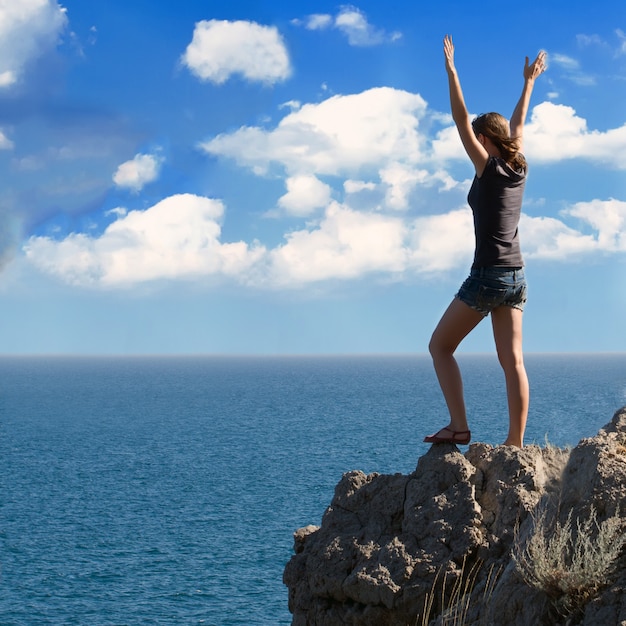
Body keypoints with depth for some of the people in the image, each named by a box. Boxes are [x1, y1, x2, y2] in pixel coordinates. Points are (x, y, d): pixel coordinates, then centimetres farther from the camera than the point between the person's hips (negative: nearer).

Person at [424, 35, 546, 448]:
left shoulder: (488, 167, -7)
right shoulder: (518, 169, 9)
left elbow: (462, 122, -11)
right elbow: (518, 124, 25)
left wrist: (451, 71, -12)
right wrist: (529, 82, 36)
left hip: (487, 276, -7)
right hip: (516, 277, 7)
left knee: (440, 347, 4)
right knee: (513, 360, 3)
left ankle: (459, 426, -6)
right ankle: (516, 442, 0)